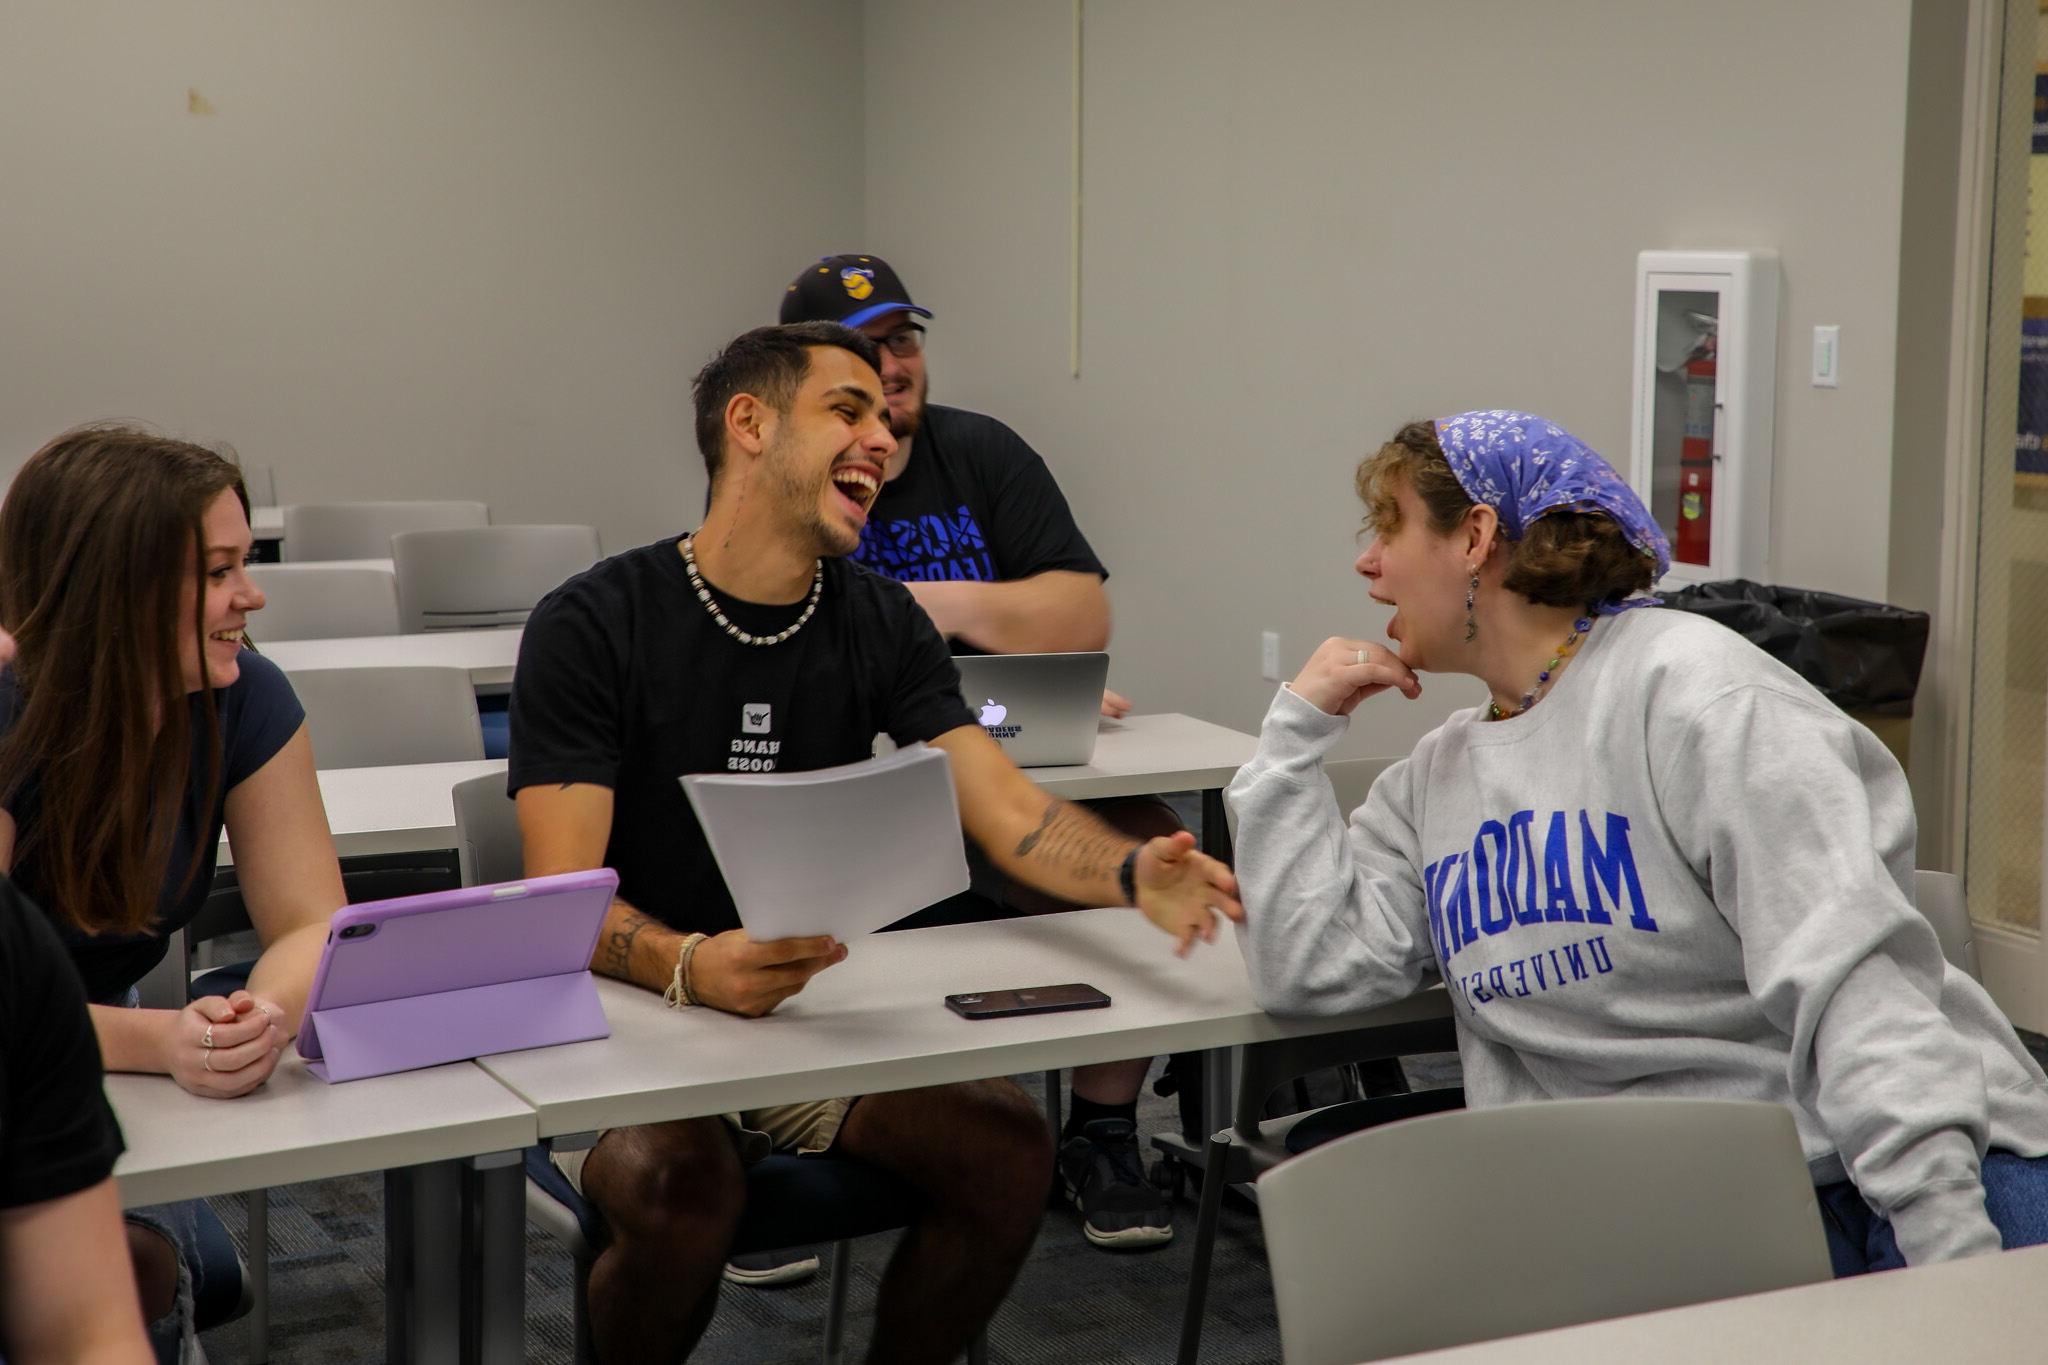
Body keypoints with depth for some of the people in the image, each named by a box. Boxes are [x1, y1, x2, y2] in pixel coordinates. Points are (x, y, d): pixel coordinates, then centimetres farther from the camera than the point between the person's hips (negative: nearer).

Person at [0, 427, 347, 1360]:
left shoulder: (245, 702, -10)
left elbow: (310, 926, -11)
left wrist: (266, 1014, -34)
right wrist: (163, 1039, -43)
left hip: (101, 1071, 4)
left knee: (175, 1272, -18)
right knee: (130, 1269, -25)